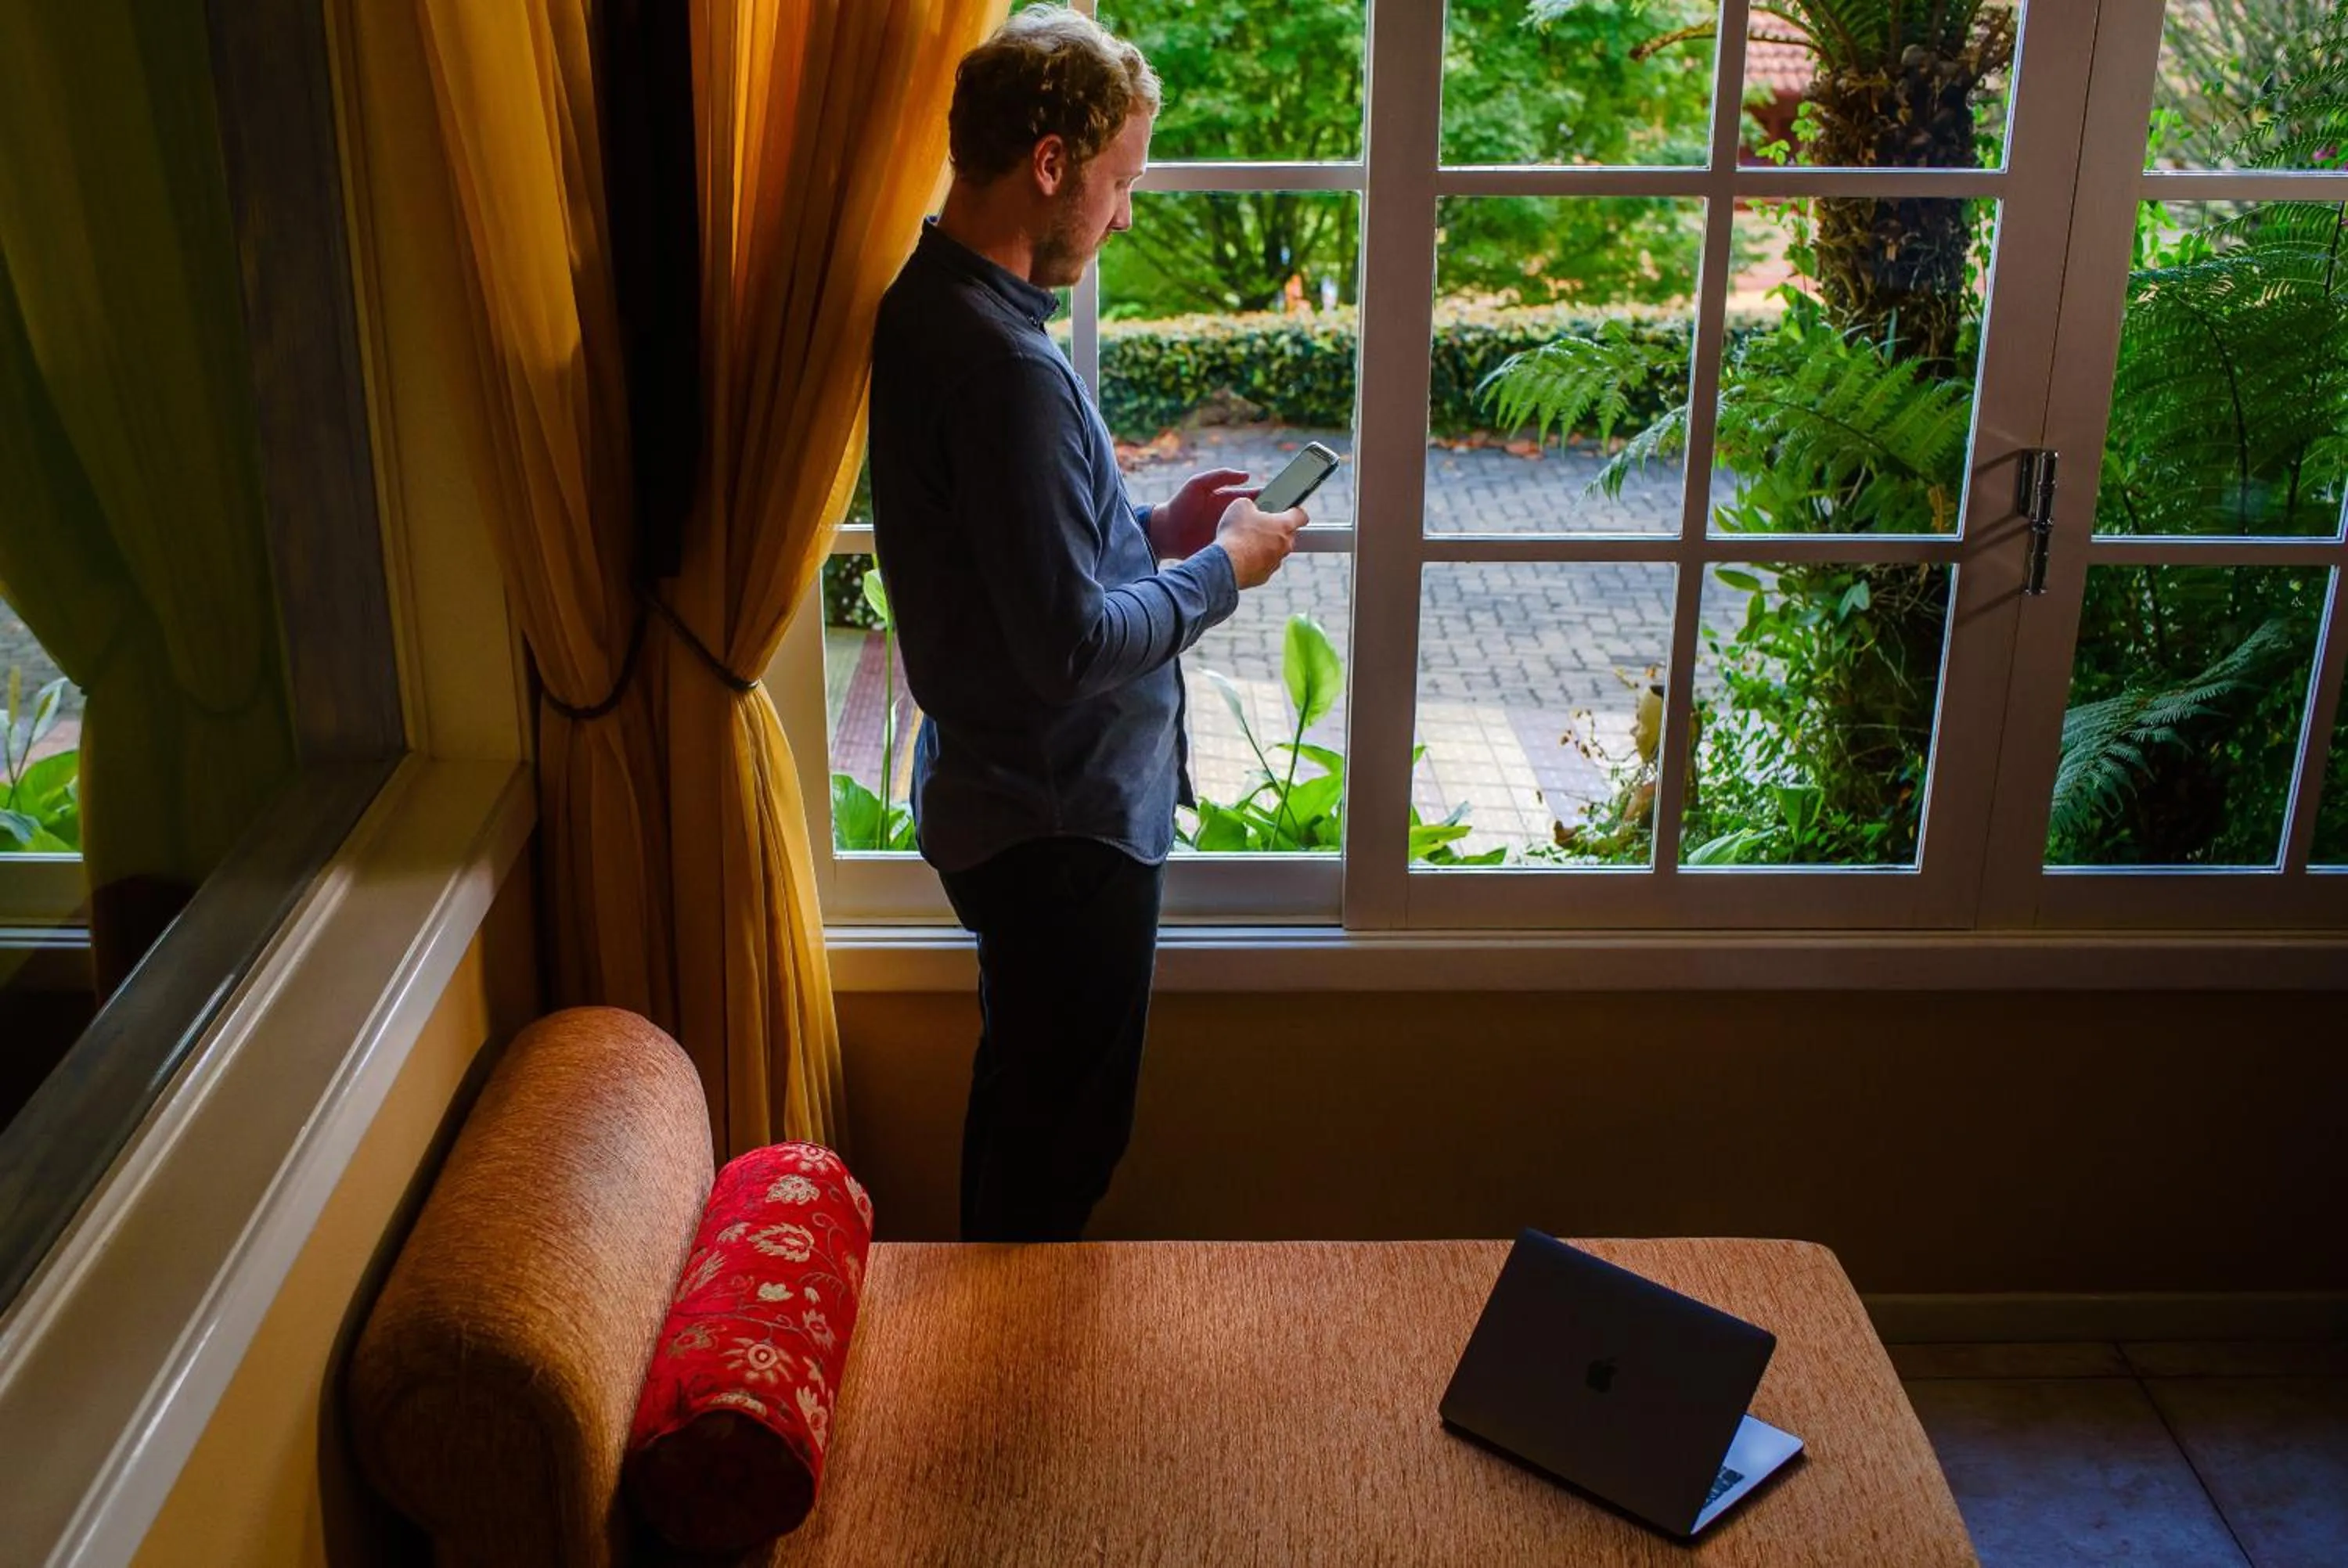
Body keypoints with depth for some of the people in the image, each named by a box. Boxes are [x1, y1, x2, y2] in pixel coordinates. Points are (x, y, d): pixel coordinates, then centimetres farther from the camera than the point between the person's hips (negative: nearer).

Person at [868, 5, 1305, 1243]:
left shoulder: (925, 307, 4)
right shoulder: (1004, 363, -28)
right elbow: (1069, 642, -29)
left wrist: (1152, 529, 6)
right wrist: (1220, 571, -14)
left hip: (993, 793, 10)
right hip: (1064, 818, -10)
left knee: (1023, 1105, 26)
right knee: (1062, 1141, 9)